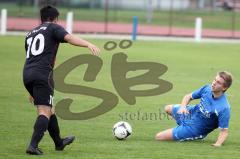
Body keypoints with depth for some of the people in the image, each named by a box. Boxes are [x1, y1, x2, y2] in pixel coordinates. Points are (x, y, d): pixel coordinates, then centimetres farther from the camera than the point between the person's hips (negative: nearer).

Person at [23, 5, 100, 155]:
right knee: (45, 112, -8)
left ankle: (59, 142, 34)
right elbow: (69, 37, -14)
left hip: (27, 75, 7)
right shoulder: (54, 28, 8)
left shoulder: (31, 34, 29)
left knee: (49, 108, 21)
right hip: (43, 74, -7)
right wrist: (89, 44, -30)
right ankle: (33, 146, -23)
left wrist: (31, 91, 39)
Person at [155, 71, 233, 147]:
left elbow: (224, 131, -27)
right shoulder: (207, 89, -16)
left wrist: (217, 144, -46)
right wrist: (183, 106, -20)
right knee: (168, 108, 31)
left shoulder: (224, 108, -35)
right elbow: (188, 96, 0)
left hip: (194, 129, -7)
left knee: (159, 137, -6)